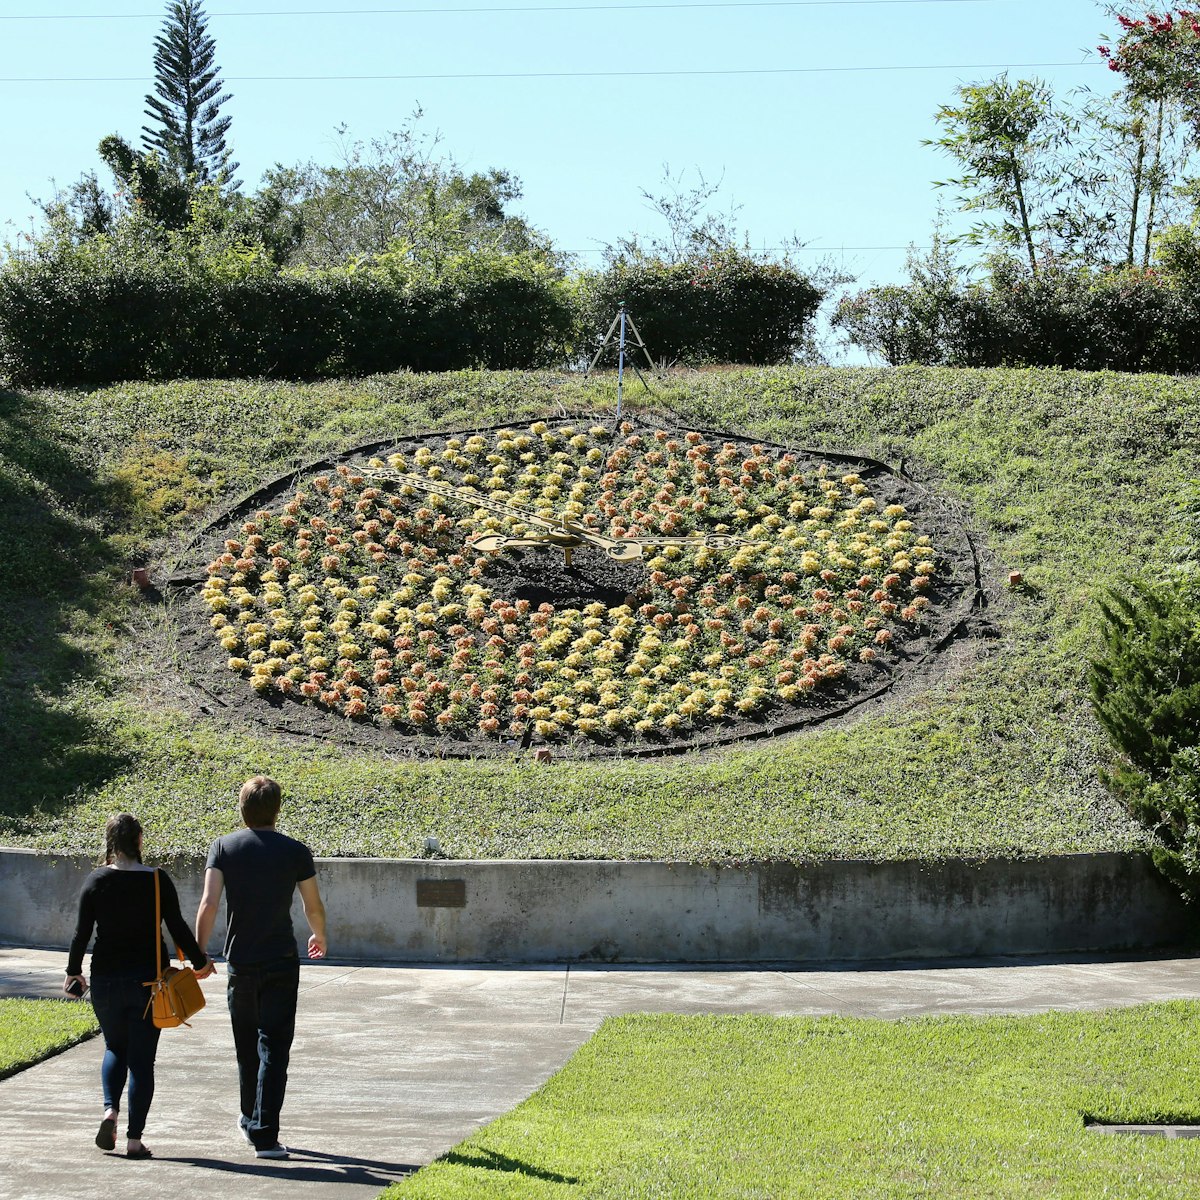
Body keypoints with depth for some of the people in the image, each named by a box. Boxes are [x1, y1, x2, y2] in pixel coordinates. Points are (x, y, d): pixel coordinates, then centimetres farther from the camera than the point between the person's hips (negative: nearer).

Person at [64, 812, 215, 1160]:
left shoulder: (96, 880, -4)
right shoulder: (158, 880, -6)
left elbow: (82, 931, -3)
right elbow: (177, 927, -3)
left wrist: (73, 971, 11)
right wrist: (200, 962, 12)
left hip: (106, 978, 1)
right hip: (148, 979, -1)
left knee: (115, 1048, 20)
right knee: (142, 1058, 4)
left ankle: (110, 1110, -4)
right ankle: (134, 1139, 1)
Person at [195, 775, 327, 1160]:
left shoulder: (224, 847, -1)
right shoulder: (295, 851, -3)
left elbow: (209, 904, -10)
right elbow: (314, 908, 4)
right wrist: (320, 937, 24)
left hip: (240, 962, 2)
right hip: (281, 962, -2)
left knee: (247, 1046, 18)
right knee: (274, 1047, -3)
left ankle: (251, 1120, 35)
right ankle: (264, 1134, -12)